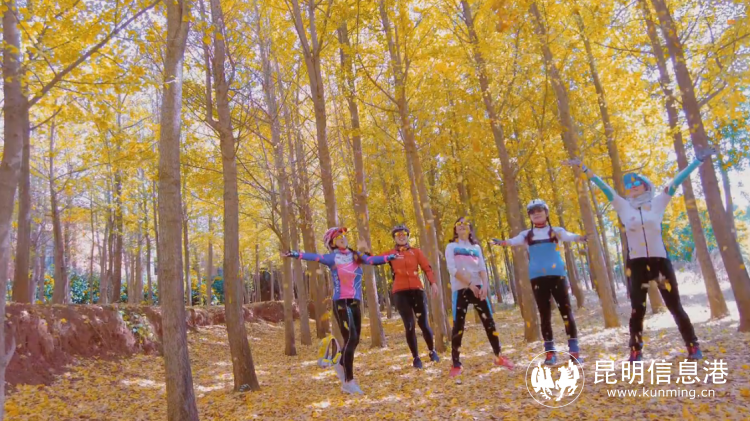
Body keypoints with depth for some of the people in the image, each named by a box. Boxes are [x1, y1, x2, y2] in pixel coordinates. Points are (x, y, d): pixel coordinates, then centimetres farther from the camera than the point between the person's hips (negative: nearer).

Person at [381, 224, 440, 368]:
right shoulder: (390, 254, 8)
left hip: (417, 290, 1)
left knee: (423, 324, 0)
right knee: (409, 326, -1)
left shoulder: (416, 251, 9)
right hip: (400, 292, 0)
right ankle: (416, 358, 14)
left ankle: (432, 351, 25)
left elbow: (427, 268, 1)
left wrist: (433, 283, -13)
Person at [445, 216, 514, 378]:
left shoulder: (476, 247, 17)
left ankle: (498, 356, 15)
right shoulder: (451, 247, 6)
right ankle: (456, 365, -3)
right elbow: (452, 269, -8)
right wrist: (470, 284, -16)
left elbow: (482, 268, 6)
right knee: (458, 326, -8)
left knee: (489, 321, 1)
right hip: (460, 289, -3)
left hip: (478, 287, 4)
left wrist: (485, 284, -13)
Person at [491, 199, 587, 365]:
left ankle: (574, 350, 4)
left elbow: (568, 236, -11)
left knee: (566, 311, -2)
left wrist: (580, 237, -35)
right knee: (544, 314, 4)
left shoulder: (556, 231, 9)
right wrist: (501, 242, -30)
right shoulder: (527, 234, 11)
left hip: (557, 274, -1)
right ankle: (550, 352, 10)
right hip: (537, 277, 1)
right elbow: (514, 241, -7)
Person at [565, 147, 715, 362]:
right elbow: (603, 186, 6)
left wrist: (698, 160, 6)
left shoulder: (658, 203, 5)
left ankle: (693, 347, 17)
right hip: (636, 263, 1)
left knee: (675, 305, 5)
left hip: (660, 260, -1)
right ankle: (636, 352, 11)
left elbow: (676, 182, 5)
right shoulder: (624, 207, 6)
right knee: (637, 309, 3)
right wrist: (582, 167, 7)